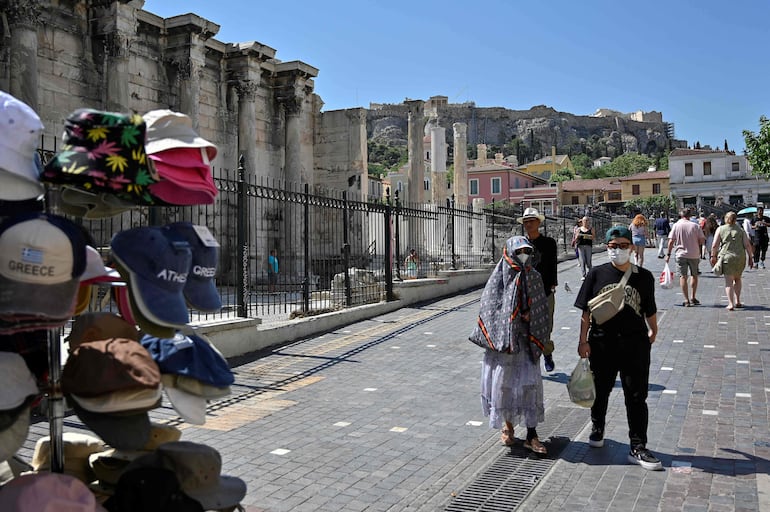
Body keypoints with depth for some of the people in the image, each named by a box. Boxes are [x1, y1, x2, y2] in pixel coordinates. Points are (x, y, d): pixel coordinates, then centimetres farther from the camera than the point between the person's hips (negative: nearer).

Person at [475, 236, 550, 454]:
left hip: (526, 340, 2)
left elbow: (541, 310, 10)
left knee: (530, 383, -2)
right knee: (504, 382, 7)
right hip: (502, 337, -2)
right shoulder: (499, 278, -4)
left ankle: (531, 435, 5)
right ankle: (507, 426, 27)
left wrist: (529, 316, -7)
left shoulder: (534, 277, 4)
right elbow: (488, 309, -4)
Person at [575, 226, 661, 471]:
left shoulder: (644, 276, 0)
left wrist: (653, 331, 22)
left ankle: (638, 448, 11)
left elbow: (649, 310, 12)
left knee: (637, 397, 2)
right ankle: (597, 429, 40)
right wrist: (583, 341, -2)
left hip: (635, 343, 0)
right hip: (602, 343, 0)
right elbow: (587, 311, 0)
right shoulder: (597, 274, -1)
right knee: (600, 391, 16)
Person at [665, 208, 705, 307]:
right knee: (694, 275, 18)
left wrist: (668, 254, 1)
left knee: (683, 276, 3)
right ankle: (692, 298, 20)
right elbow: (702, 241, -4)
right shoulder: (695, 226, -3)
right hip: (694, 254, 1)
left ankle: (686, 300, -1)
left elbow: (671, 241, -6)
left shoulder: (676, 225, -3)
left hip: (681, 254, -1)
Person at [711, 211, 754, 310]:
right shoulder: (740, 230, 7)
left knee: (728, 281, -1)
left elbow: (714, 245, -5)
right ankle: (737, 301, 21)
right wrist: (750, 257, 6)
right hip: (740, 257, 3)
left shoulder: (720, 229, 1)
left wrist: (713, 256, 4)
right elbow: (747, 245, 0)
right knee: (737, 279, 21)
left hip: (727, 257, -2)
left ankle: (730, 304, -11)